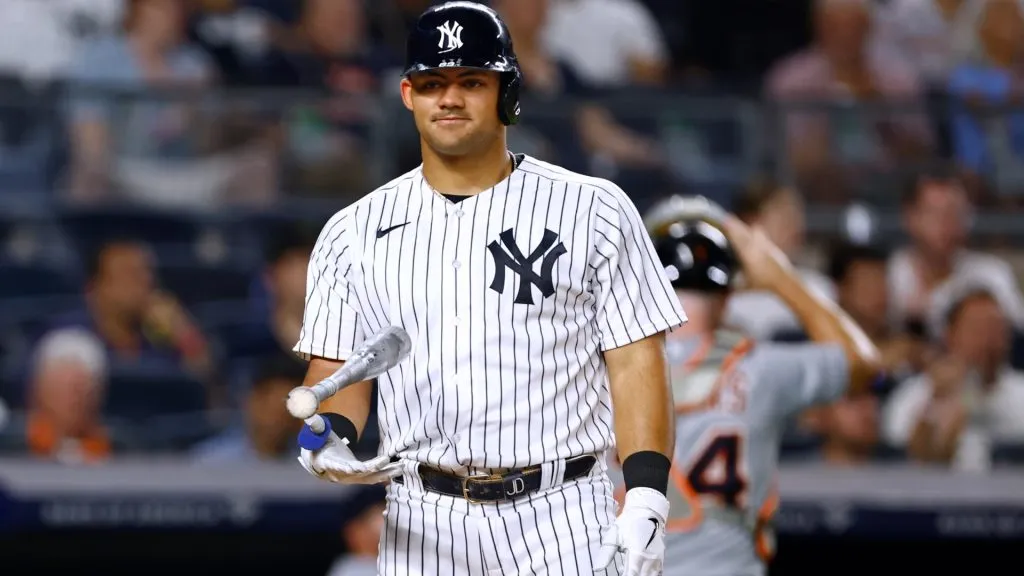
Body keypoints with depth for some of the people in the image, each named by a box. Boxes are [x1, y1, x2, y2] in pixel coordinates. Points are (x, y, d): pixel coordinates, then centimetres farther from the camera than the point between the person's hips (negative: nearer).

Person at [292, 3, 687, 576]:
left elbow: (636, 362, 0)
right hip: (422, 527, 3)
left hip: (562, 526, -3)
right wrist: (330, 440, -9)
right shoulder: (355, 232, 11)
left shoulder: (594, 210, 4)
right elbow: (337, 371, 14)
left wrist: (646, 502, -10)